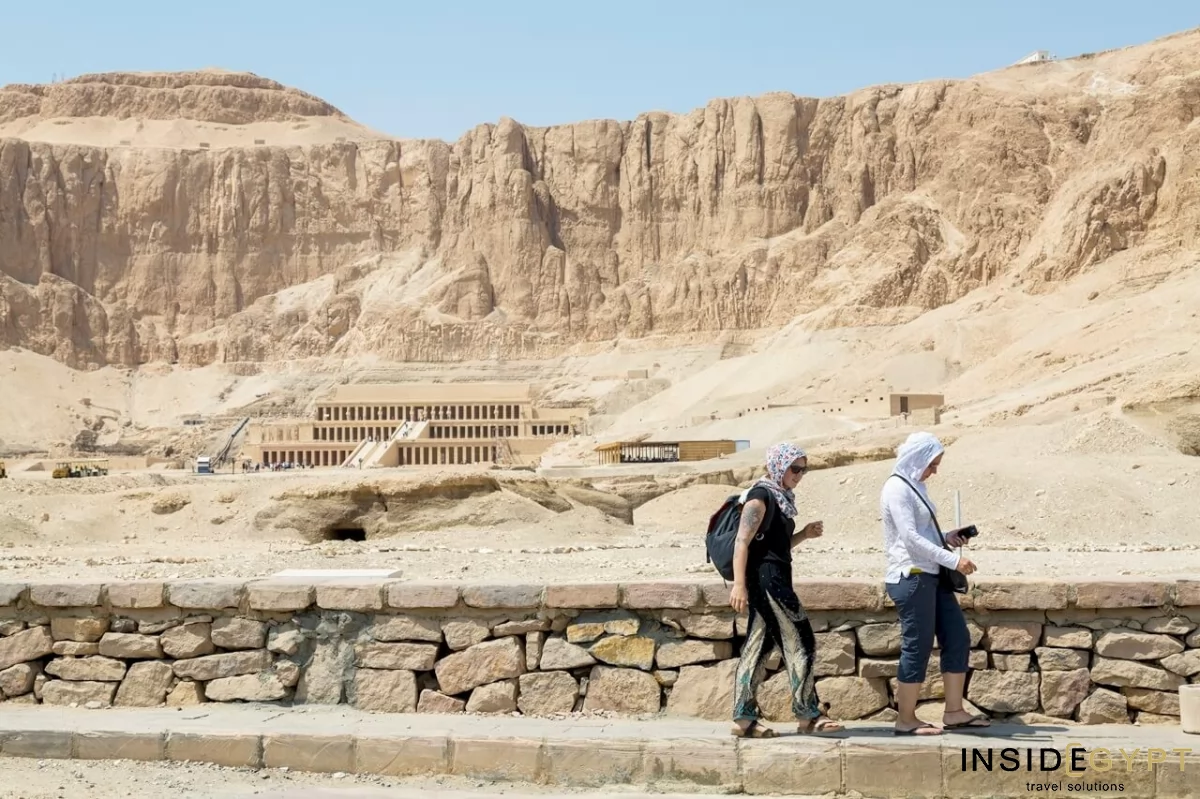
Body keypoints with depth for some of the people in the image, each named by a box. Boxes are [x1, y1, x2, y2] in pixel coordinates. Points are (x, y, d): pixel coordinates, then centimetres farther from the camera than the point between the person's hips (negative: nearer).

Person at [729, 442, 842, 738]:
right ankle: (808, 715, 3)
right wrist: (739, 584, -25)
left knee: (757, 646, 7)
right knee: (799, 643, -4)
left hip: (775, 580, 10)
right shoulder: (761, 496, -10)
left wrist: (804, 534, 9)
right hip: (766, 578, -10)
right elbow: (742, 541, -17)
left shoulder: (780, 498, 18)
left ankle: (744, 719, 7)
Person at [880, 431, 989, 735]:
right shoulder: (897, 489, -13)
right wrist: (953, 560, -24)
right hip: (911, 578, -10)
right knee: (917, 647, -4)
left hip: (931, 576, 10)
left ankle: (954, 712, 17)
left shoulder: (915, 486, 16)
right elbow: (910, 538, -21)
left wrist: (947, 538, 6)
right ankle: (906, 720, 6)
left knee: (958, 639, 9)